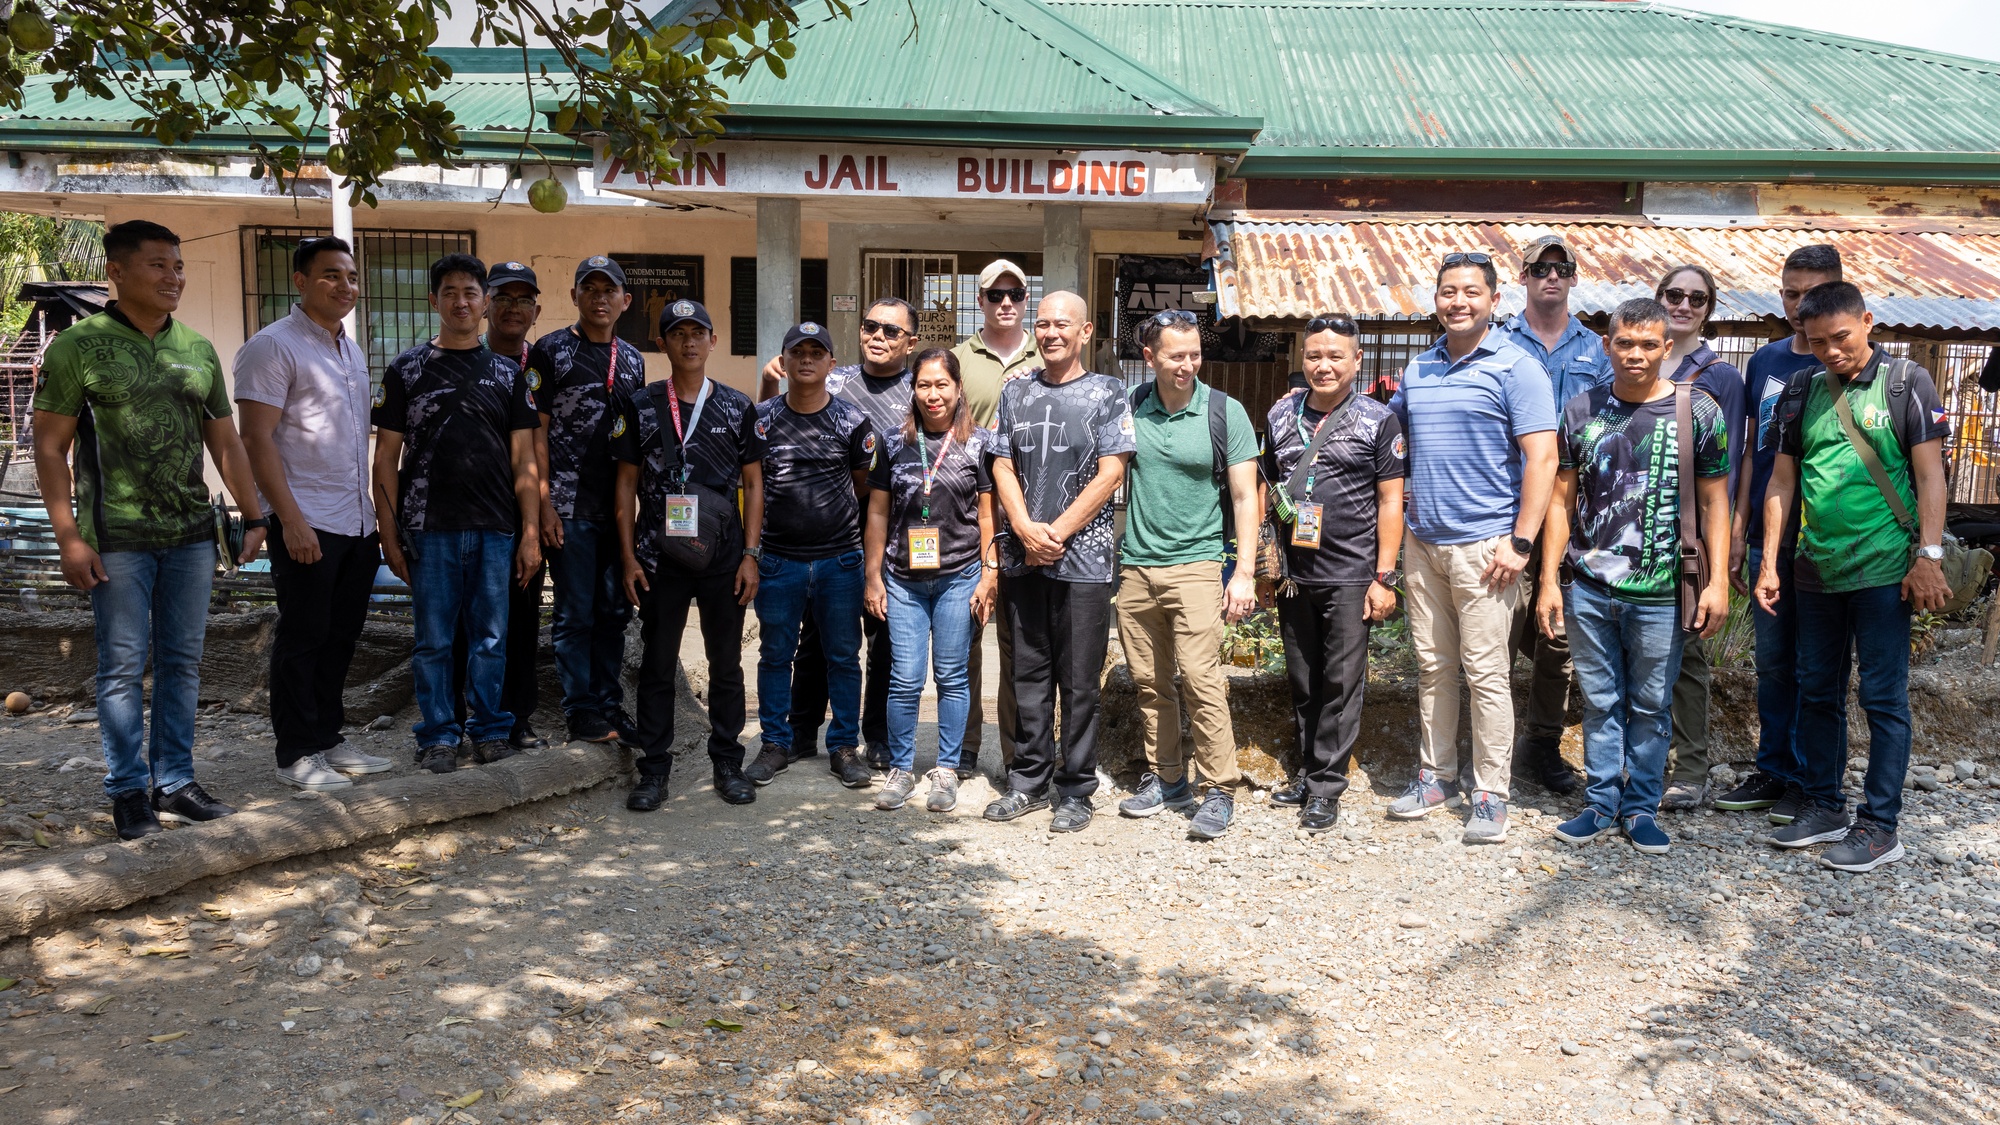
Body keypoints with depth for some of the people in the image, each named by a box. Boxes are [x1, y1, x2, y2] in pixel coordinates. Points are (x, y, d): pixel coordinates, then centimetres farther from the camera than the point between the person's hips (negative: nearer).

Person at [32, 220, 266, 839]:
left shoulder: (198, 350, 10)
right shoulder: (78, 346, -4)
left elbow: (225, 441, 16)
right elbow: (50, 447, -4)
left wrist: (252, 517, 11)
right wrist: (69, 537, -11)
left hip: (191, 534, 4)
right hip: (117, 538, -4)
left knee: (182, 663, 10)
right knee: (123, 667, 2)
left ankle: (175, 782, 20)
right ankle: (128, 791, 14)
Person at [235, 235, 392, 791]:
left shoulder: (352, 351, 17)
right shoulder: (274, 346, -8)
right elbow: (256, 440, -14)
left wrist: (375, 514, 17)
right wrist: (291, 519, -19)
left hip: (357, 522, 8)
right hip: (307, 524, -8)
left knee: (340, 636, 13)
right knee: (303, 638, 0)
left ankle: (327, 740, 23)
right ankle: (297, 754, 9)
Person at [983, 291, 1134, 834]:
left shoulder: (1106, 393, 0)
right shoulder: (1016, 392, 11)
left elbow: (1110, 474, -7)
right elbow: (1003, 468, 8)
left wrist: (1057, 532, -11)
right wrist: (1027, 531, -8)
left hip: (1083, 559, -4)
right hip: (1022, 558, 4)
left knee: (1079, 683, 2)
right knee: (1029, 675, 10)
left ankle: (1076, 792, 12)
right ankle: (1029, 781, 21)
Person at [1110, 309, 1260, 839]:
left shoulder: (1224, 412, -3)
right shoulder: (1130, 405, 5)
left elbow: (1245, 496, -3)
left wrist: (1245, 573, -8)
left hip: (1195, 564, -3)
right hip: (1135, 565, 4)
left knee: (1201, 680, -11)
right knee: (1149, 682, 8)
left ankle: (1220, 790, -1)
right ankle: (1166, 777, 22)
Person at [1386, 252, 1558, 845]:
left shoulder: (1515, 367, -6)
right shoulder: (1418, 368, 12)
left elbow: (1541, 459, -10)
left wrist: (1520, 542, -16)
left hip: (1482, 545, -6)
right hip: (1422, 541, 6)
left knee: (1486, 673, -3)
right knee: (1432, 667, 13)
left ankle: (1491, 795, 6)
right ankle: (1436, 775, 24)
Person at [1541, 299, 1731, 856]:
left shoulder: (1697, 411, 0)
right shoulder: (1581, 410, 4)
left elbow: (1714, 501, 2)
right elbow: (1561, 500, 7)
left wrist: (1718, 580, -4)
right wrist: (1549, 580, 2)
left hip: (1660, 594, -1)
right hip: (1588, 588, 2)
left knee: (1650, 706, 8)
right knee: (1599, 701, 10)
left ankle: (1641, 807, 21)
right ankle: (1601, 803, 21)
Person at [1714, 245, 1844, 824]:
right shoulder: (1766, 360, 10)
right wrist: (1738, 529, 10)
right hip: (1768, 537, 5)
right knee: (1772, 662, 11)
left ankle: (1809, 781, 14)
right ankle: (1772, 771, 22)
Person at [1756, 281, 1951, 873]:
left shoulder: (1906, 382, -3)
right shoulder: (1802, 389, 8)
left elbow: (1929, 474, -5)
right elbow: (1782, 478, 10)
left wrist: (1929, 557, -12)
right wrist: (1769, 564, 7)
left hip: (1883, 570, -5)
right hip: (1817, 570, 5)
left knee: (1884, 700, 0)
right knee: (1817, 693, 12)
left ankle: (1880, 826, 8)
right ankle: (1824, 807, 24)